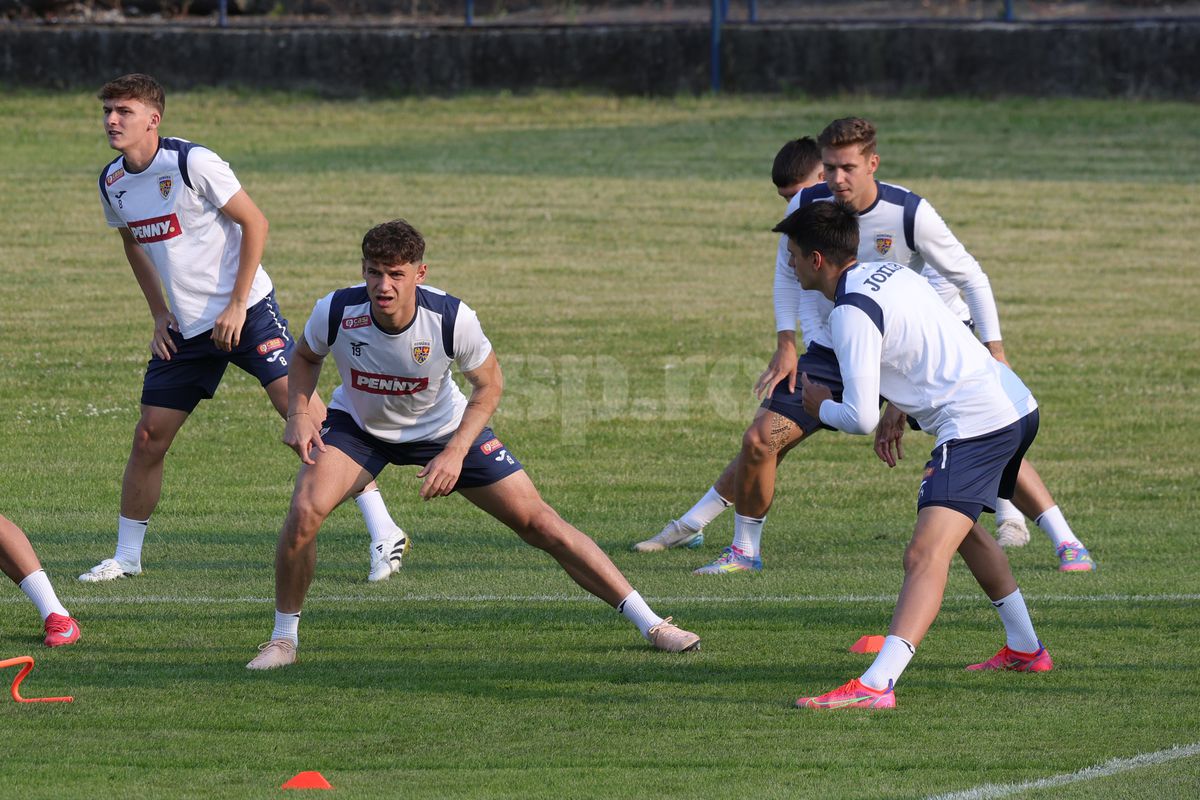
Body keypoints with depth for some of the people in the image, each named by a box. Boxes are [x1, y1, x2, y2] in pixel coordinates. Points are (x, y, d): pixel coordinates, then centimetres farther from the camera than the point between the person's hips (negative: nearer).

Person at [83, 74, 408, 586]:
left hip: (245, 312, -6)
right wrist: (159, 313, 13)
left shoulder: (191, 163, -17)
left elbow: (254, 222, -12)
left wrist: (237, 306, -14)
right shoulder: (112, 183, 4)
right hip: (185, 328, 6)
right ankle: (126, 556, 20)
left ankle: (383, 532, -14)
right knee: (149, 438, 4)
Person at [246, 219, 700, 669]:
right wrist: (299, 413, -18)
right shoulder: (336, 312, -27)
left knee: (538, 522, -7)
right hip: (357, 425, 1)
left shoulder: (452, 318, -30)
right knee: (304, 513, -26)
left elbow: (488, 384, -13)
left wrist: (455, 452, -24)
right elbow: (305, 357, -2)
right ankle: (283, 639, -3)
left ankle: (649, 623, 2)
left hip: (443, 429, -1)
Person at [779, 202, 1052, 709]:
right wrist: (898, 410, 30)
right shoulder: (894, 274, 16)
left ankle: (876, 685, -37)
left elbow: (860, 418, -15)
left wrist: (821, 407, 6)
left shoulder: (852, 313, -13)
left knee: (926, 555, -22)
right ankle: (1025, 649, 45)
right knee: (961, 528, 34)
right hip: (1018, 406, 10)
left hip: (976, 424, -10)